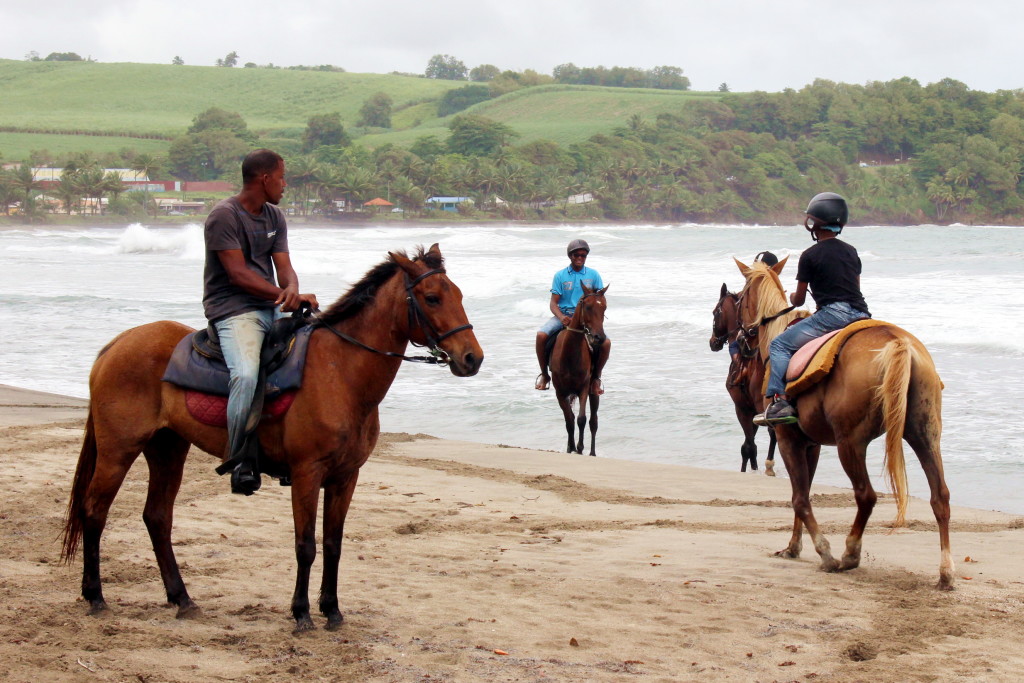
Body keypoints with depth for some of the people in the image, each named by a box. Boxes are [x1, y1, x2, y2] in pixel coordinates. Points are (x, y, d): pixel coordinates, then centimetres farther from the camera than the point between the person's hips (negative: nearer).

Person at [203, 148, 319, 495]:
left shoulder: (275, 217, 16)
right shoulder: (224, 216, -9)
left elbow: (284, 267, 7)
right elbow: (238, 274, -15)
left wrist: (292, 290, -17)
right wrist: (284, 295, -21)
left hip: (273, 309, 8)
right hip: (233, 309, -8)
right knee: (246, 375, -32)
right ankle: (240, 464, -22)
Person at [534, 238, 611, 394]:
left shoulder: (593, 275, 7)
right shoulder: (560, 276, 4)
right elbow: (553, 303, 0)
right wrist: (562, 317, -21)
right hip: (563, 315, 0)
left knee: (606, 342, -24)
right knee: (541, 335, -28)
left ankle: (596, 377, 0)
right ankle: (544, 374, -8)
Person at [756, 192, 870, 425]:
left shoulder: (810, 255, -2)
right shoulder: (851, 251, 17)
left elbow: (798, 300, 4)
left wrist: (792, 298, 28)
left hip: (831, 314, -7)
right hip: (860, 314, 7)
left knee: (779, 345, -2)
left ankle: (780, 400, -17)